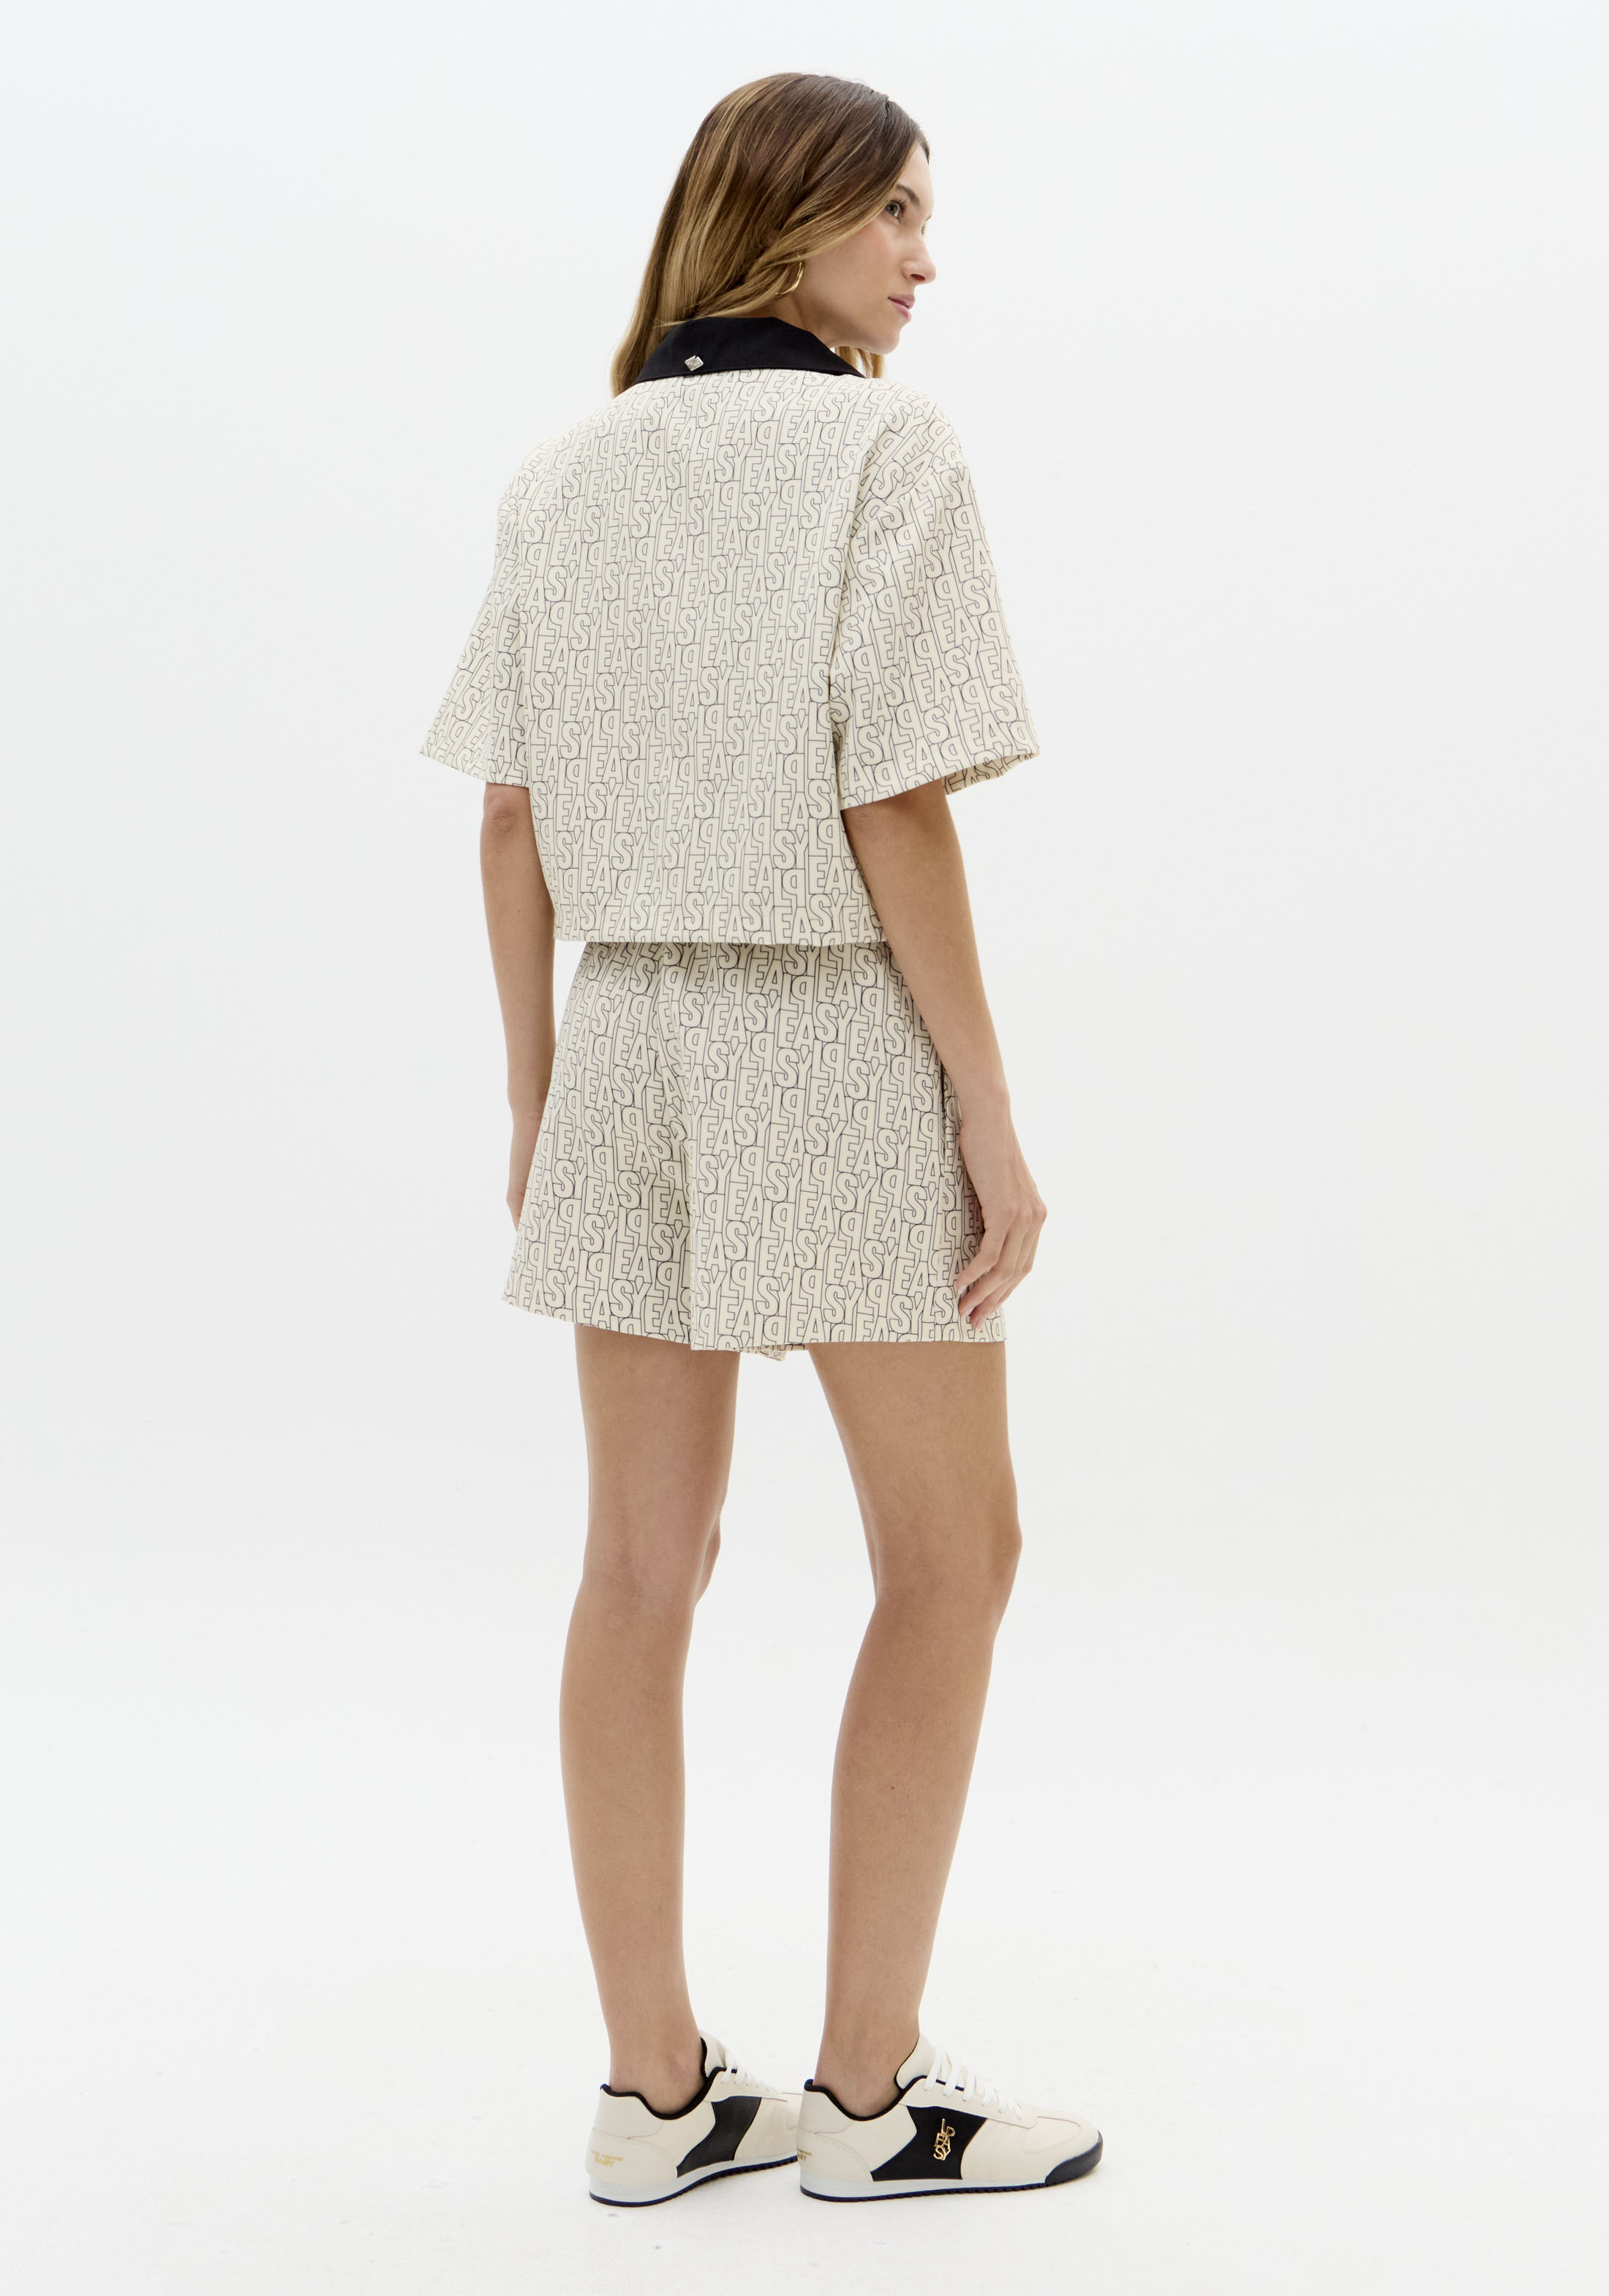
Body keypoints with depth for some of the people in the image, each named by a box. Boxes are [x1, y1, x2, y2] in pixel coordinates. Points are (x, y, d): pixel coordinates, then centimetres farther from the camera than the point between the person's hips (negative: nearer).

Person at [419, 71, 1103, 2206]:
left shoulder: (560, 477, 8)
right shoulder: (884, 447, -10)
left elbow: (510, 819, 7)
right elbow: (898, 816, -15)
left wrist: (532, 1086, 13)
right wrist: (991, 1113, -11)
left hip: (629, 1036, 6)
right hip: (833, 1033, -6)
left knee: (643, 1571, 9)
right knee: (950, 1557, 8)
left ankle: (658, 2088, 17)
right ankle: (868, 2088, 13)